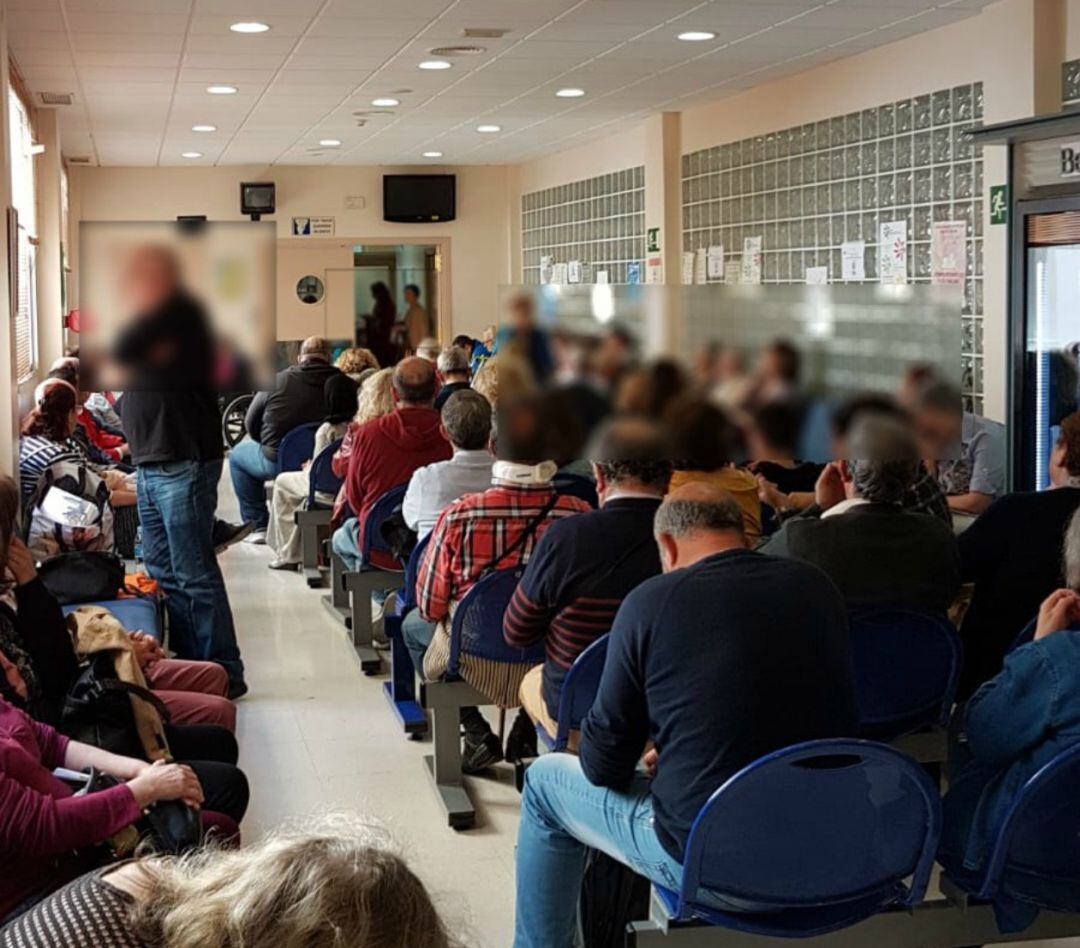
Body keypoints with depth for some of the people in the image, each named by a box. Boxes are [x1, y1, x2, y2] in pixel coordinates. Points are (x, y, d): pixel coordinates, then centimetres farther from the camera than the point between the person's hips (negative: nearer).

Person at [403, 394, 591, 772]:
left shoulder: (458, 517, -21)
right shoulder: (579, 515, -18)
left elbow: (430, 606, -8)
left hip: (474, 664, -2)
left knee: (413, 623, 29)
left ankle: (476, 734, 18)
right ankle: (526, 728, 24)